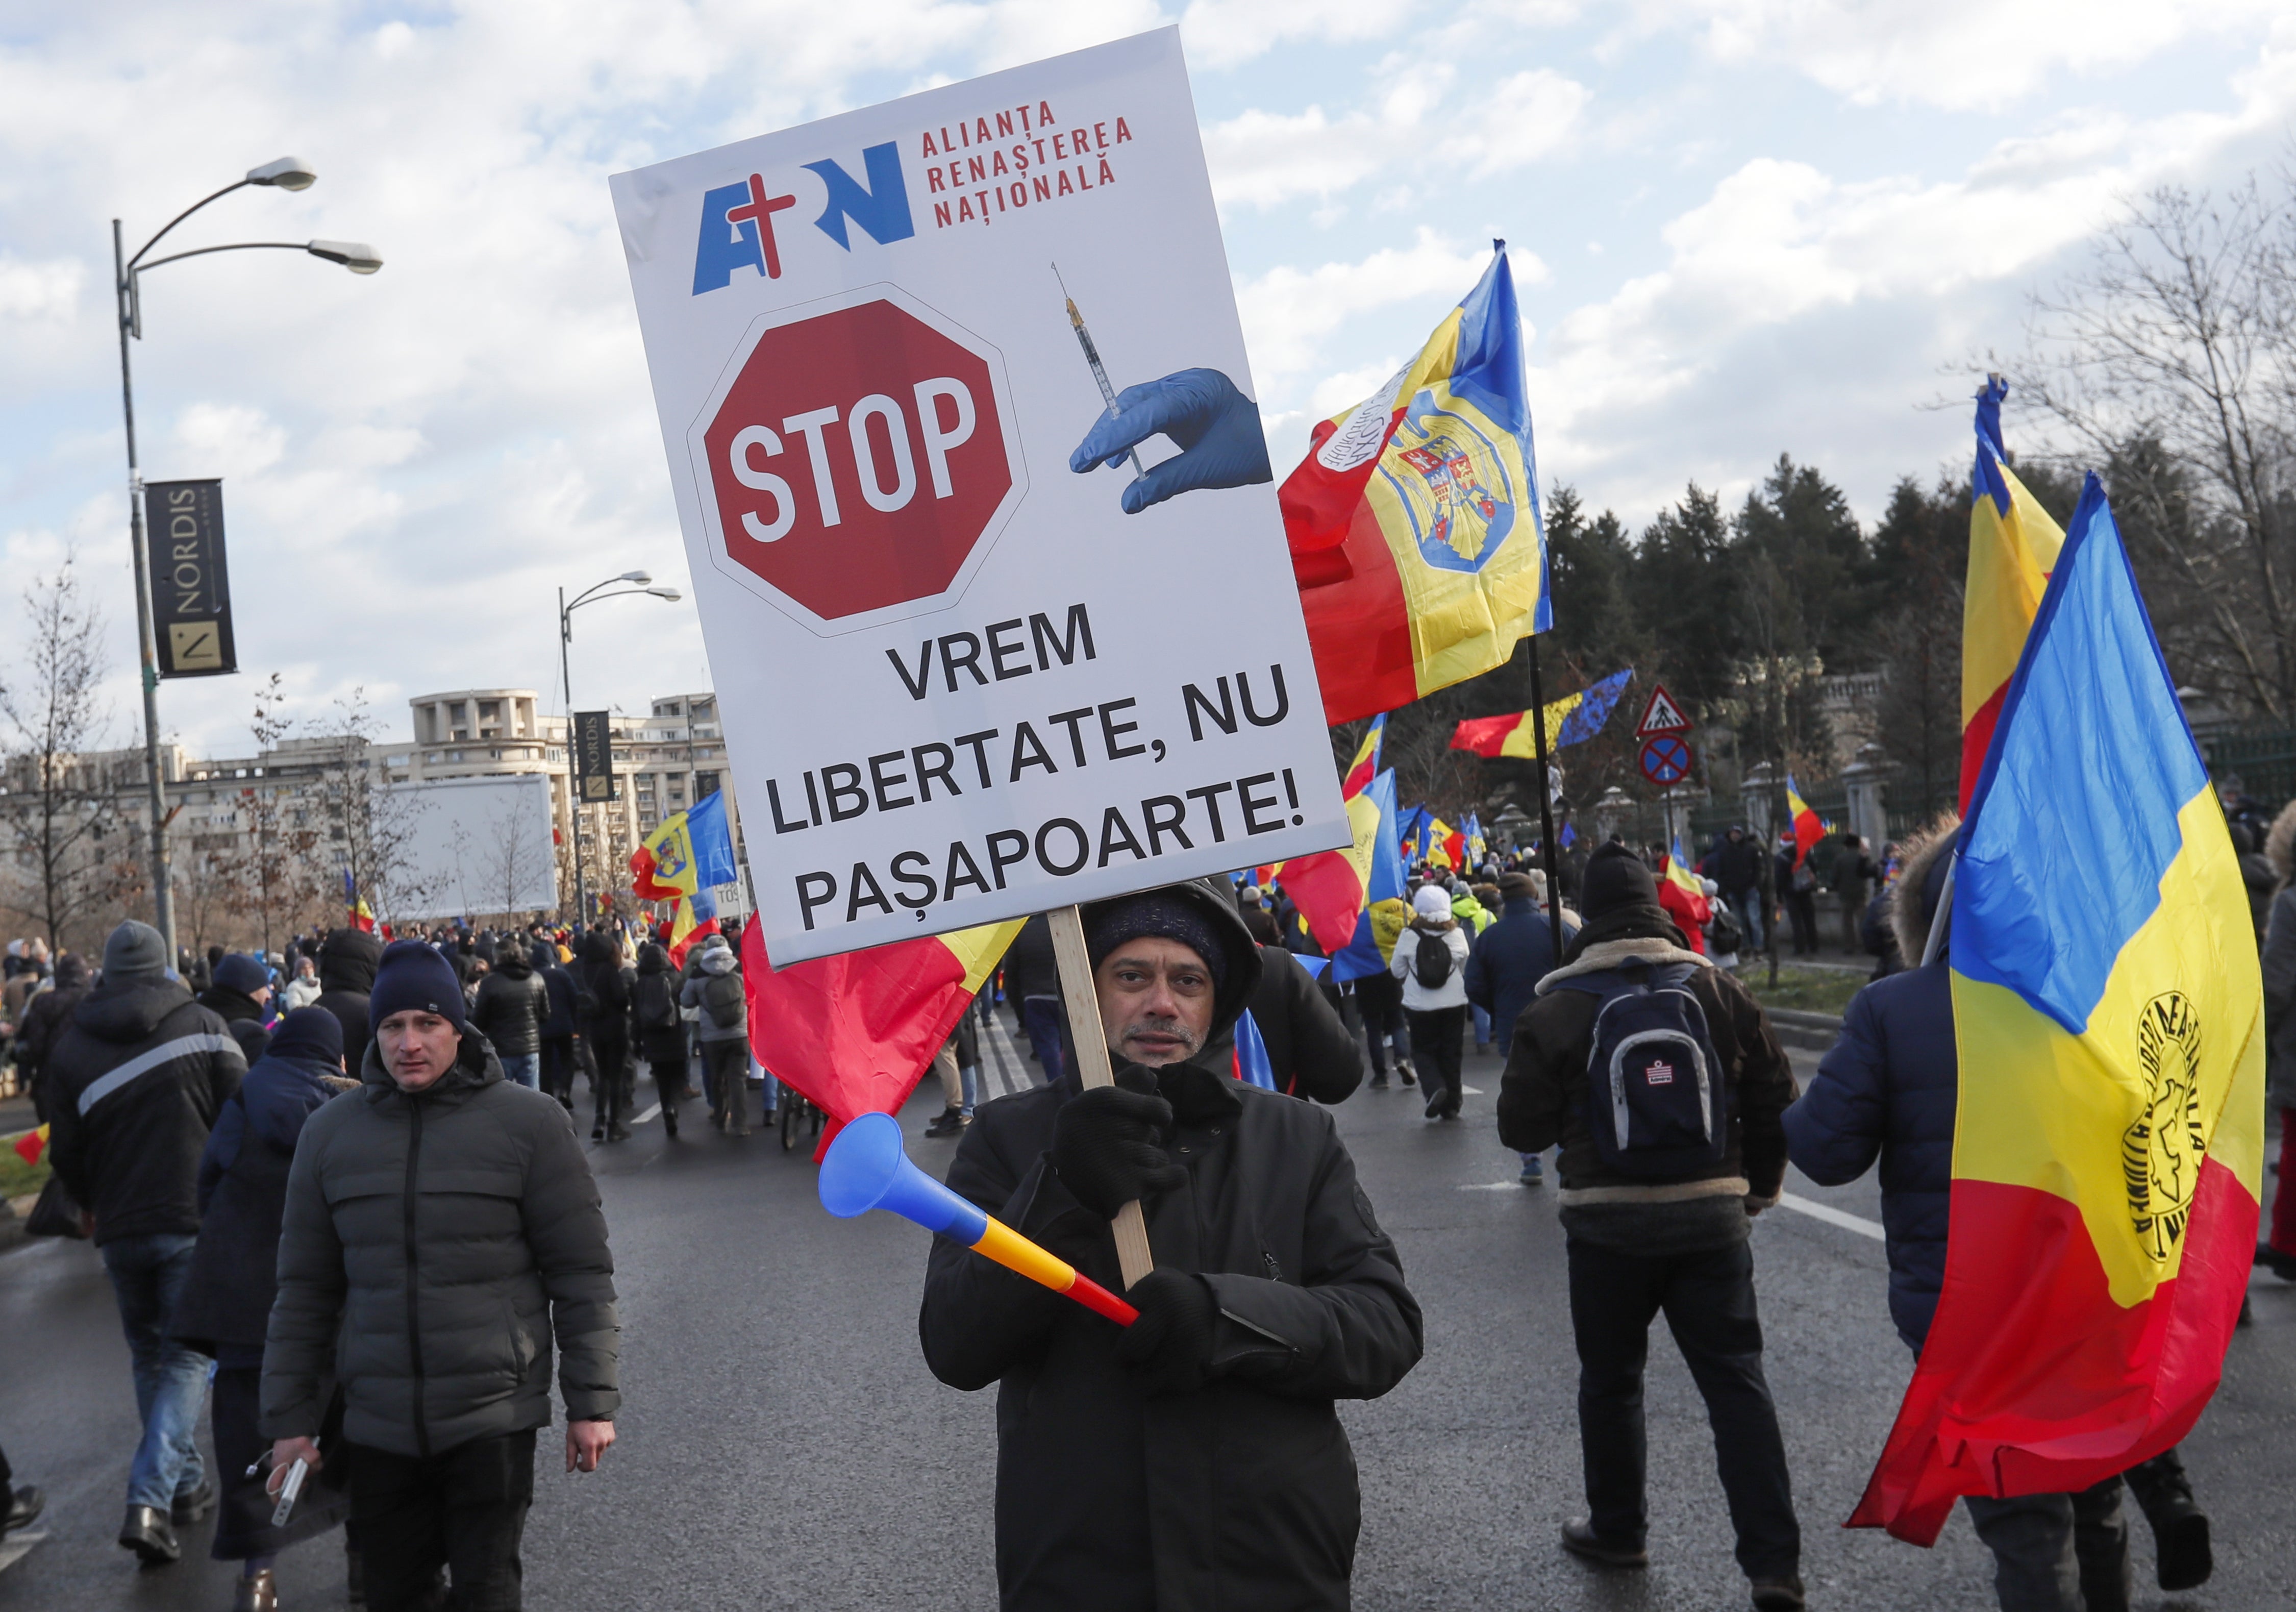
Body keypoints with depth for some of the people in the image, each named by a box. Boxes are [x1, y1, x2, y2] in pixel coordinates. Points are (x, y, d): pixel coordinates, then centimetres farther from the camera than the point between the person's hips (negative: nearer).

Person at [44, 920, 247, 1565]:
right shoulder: (202, 1026, -6)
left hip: (120, 1228, 3)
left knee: (149, 1359, 19)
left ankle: (186, 1484, 26)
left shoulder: (71, 1047, 1)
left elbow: (66, 1152, 5)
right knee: (186, 1359, 2)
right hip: (196, 1220, -3)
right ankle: (150, 1499, -13)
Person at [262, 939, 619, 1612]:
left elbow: (582, 1272, -3)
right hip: (376, 1427, 3)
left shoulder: (529, 1121, -5)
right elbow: (306, 1288, 10)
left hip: (493, 1420, -3)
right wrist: (289, 1418, 9)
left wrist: (591, 1403, -4)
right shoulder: (330, 1132, 5)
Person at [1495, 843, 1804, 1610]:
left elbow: (1523, 1129, -3)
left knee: (1611, 1380, 17)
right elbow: (1773, 1100, 4)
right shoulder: (1718, 989, -1)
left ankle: (1616, 1530, 29)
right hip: (1713, 1214, 2)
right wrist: (1759, 1187, 19)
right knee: (1737, 1381, 5)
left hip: (1608, 1222, -1)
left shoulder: (1556, 1007, -7)